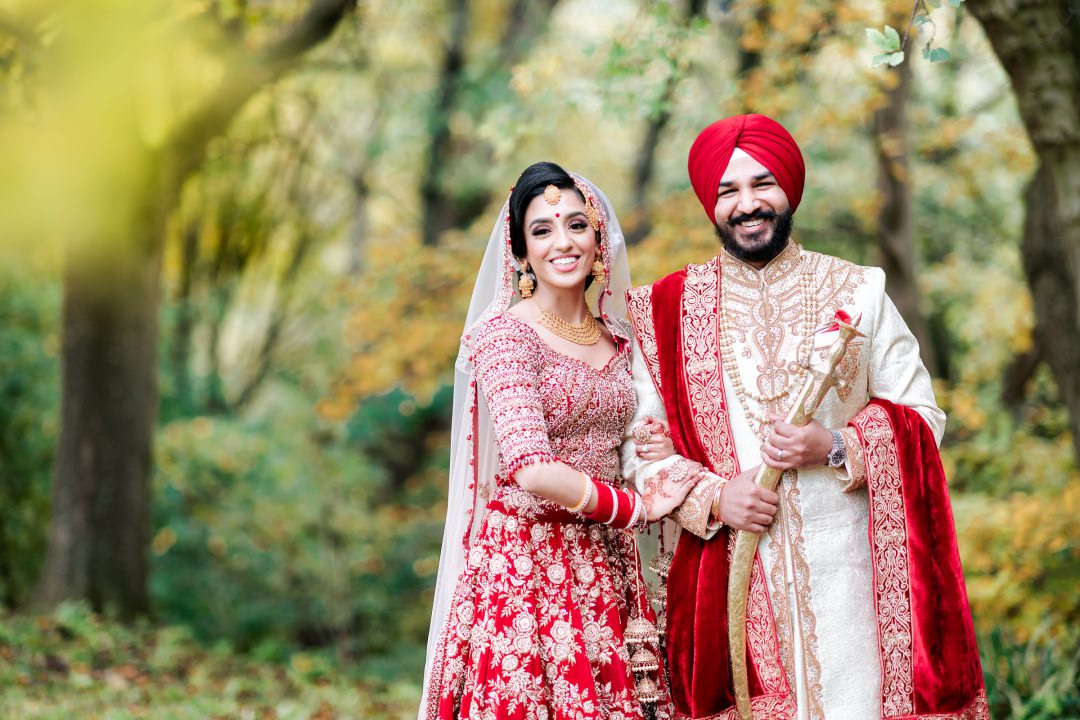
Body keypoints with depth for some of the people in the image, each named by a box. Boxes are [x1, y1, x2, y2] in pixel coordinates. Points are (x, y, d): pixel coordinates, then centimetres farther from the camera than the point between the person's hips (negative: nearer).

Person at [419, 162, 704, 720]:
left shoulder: (616, 338, 10)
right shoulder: (505, 333, -10)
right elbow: (532, 469, -21)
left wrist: (655, 452, 3)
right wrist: (638, 506, -12)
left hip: (604, 563, 6)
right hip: (528, 561, -6)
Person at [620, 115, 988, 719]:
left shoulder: (857, 291, 7)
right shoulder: (669, 309, 6)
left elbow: (922, 417, 6)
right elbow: (640, 442, 5)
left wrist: (836, 449, -10)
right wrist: (713, 497, -11)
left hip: (843, 561, 0)